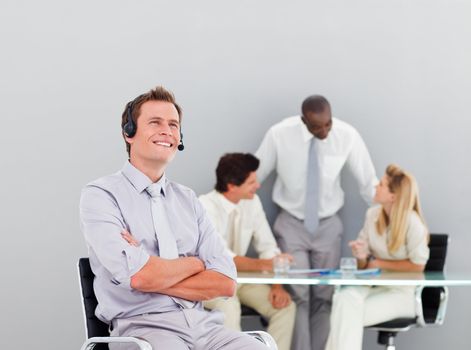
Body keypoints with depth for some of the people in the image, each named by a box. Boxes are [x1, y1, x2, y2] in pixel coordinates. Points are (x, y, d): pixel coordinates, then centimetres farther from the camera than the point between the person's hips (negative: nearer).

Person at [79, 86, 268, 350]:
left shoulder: (188, 199, 19)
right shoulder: (100, 195, 3)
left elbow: (226, 283, 6)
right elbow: (138, 276, -13)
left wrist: (152, 270, -6)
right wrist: (195, 263, 4)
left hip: (204, 325, 5)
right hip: (143, 326, -5)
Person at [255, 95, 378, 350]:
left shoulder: (347, 135, -15)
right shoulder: (279, 134, -17)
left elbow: (369, 182, -5)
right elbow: (253, 176, -4)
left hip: (327, 226, 2)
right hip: (291, 225, -1)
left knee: (324, 297, 6)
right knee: (297, 296, -8)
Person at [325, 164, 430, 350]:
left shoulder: (412, 223, -16)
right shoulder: (372, 214, 2)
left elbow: (417, 265, -11)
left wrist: (379, 264, -8)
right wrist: (361, 257, -13)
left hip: (401, 292, -5)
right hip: (373, 284, 5)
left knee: (348, 316, -26)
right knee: (345, 298, -29)